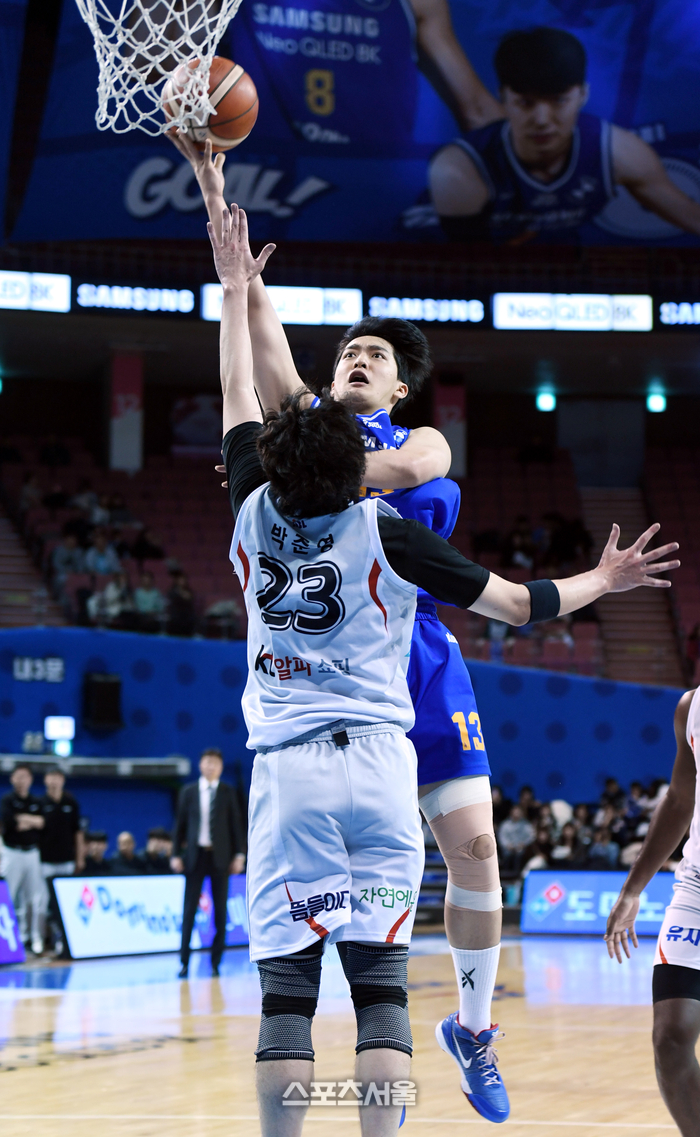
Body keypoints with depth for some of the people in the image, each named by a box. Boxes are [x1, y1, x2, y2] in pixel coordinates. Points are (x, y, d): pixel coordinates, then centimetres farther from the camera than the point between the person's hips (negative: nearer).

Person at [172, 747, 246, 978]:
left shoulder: (228, 792, 4)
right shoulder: (188, 792, 5)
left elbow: (236, 824, 4)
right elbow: (180, 824, 6)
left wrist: (239, 855, -2)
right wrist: (176, 855, 0)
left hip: (220, 856, 0)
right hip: (195, 855, 0)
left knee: (220, 911, 2)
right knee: (189, 910, -2)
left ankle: (215, 963, 7)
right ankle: (184, 963, 0)